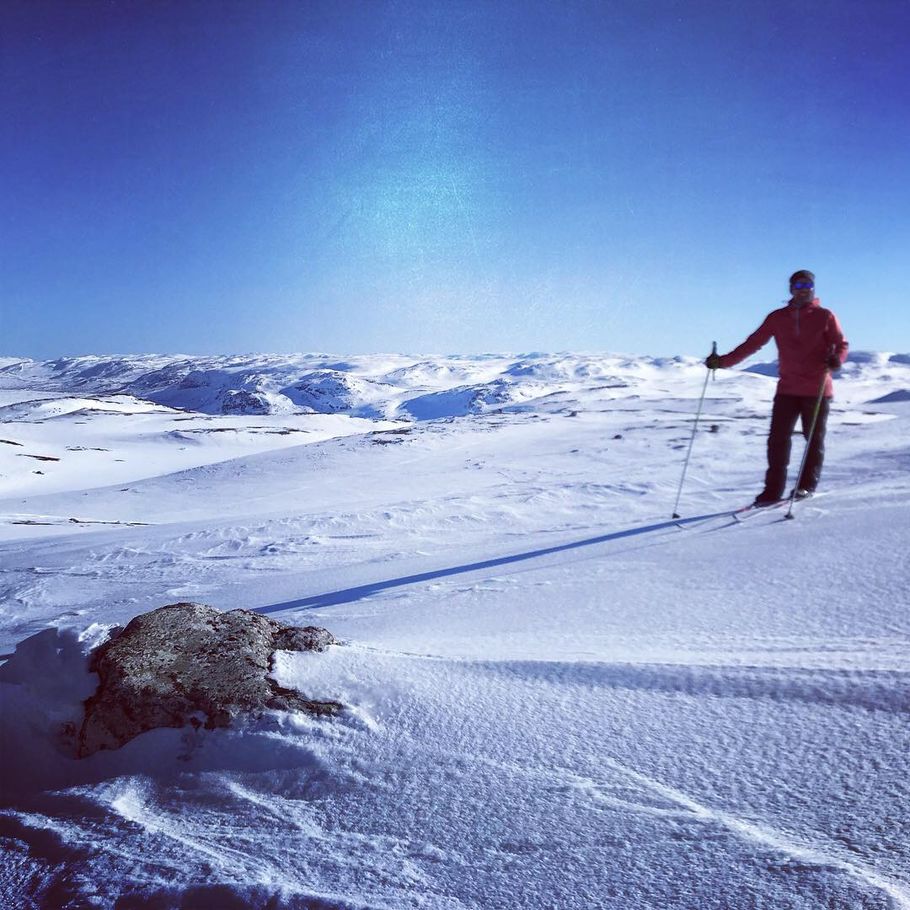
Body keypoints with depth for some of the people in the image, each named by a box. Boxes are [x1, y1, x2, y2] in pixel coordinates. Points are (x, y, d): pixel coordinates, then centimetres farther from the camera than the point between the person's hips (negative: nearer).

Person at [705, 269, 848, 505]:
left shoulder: (824, 316, 4)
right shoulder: (777, 318, 8)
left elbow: (841, 344, 0)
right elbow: (753, 343, 5)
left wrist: (836, 358, -24)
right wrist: (723, 361, -5)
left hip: (817, 389, -1)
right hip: (787, 389, 2)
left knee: (814, 439, 6)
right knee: (777, 438, -4)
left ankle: (807, 485, 19)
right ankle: (773, 489, 1)